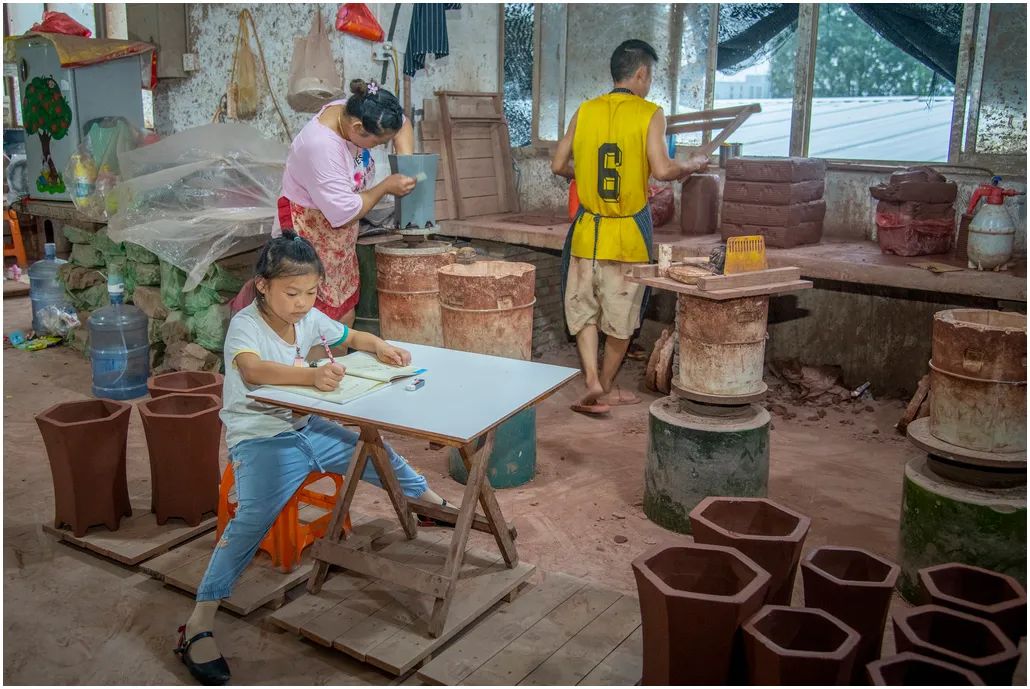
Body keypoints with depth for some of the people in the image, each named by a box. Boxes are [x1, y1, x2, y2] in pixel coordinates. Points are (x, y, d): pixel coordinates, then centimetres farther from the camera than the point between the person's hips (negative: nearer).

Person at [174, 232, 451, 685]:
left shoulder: (310, 319, 1)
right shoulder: (245, 325, -19)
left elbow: (352, 337, 18)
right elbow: (253, 369, -41)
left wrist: (380, 347, -5)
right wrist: (311, 375, -57)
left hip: (306, 428, 7)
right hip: (259, 439, -7)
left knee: (378, 455, 15)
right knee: (254, 517, -31)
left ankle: (431, 501, 47)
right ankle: (200, 622, -27)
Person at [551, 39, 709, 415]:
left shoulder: (585, 111, 4)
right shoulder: (650, 113, -6)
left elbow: (559, 165, 6)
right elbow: (662, 170, -16)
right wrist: (693, 165, 3)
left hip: (588, 228, 2)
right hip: (629, 232, -2)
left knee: (583, 306, 12)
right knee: (621, 313, 11)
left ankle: (591, 380, -3)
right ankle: (606, 388, 22)